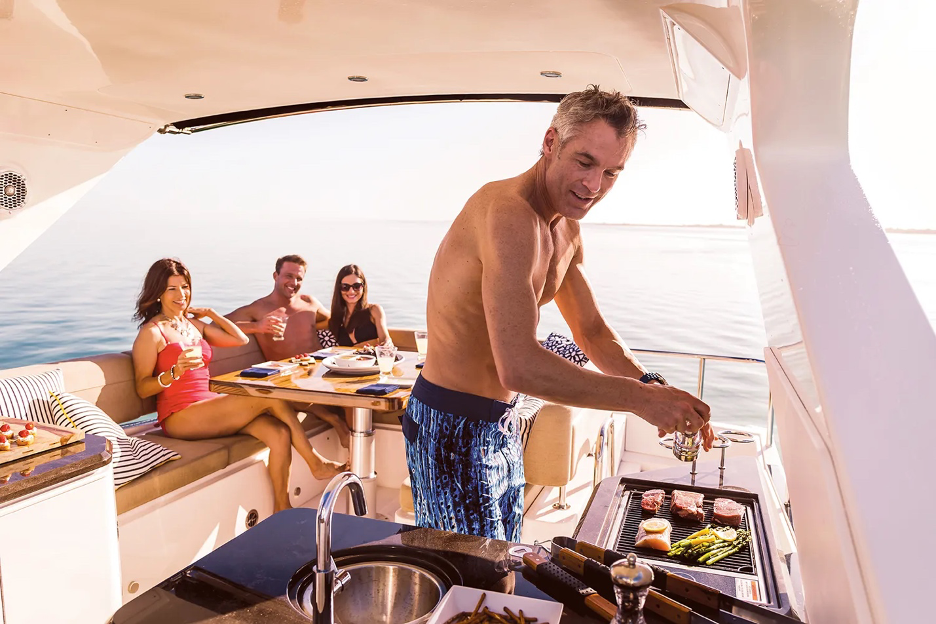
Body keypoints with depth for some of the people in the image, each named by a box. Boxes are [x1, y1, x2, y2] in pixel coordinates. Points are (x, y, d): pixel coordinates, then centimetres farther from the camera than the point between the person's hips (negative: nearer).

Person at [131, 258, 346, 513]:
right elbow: (142, 388, -8)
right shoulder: (152, 332, -3)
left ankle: (282, 510, -12)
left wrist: (209, 313, 15)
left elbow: (240, 339, 18)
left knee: (279, 433, -19)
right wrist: (175, 372, -25)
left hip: (209, 407, 7)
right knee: (270, 397, -21)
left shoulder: (194, 324, 17)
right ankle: (316, 464, -7)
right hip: (180, 417, -7)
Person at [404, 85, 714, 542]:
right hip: (452, 428, -9)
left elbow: (593, 332, 14)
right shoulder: (509, 213, -25)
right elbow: (519, 365, -33)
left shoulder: (566, 231, 8)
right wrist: (639, 398, -26)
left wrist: (652, 385, -5)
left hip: (501, 423, 9)